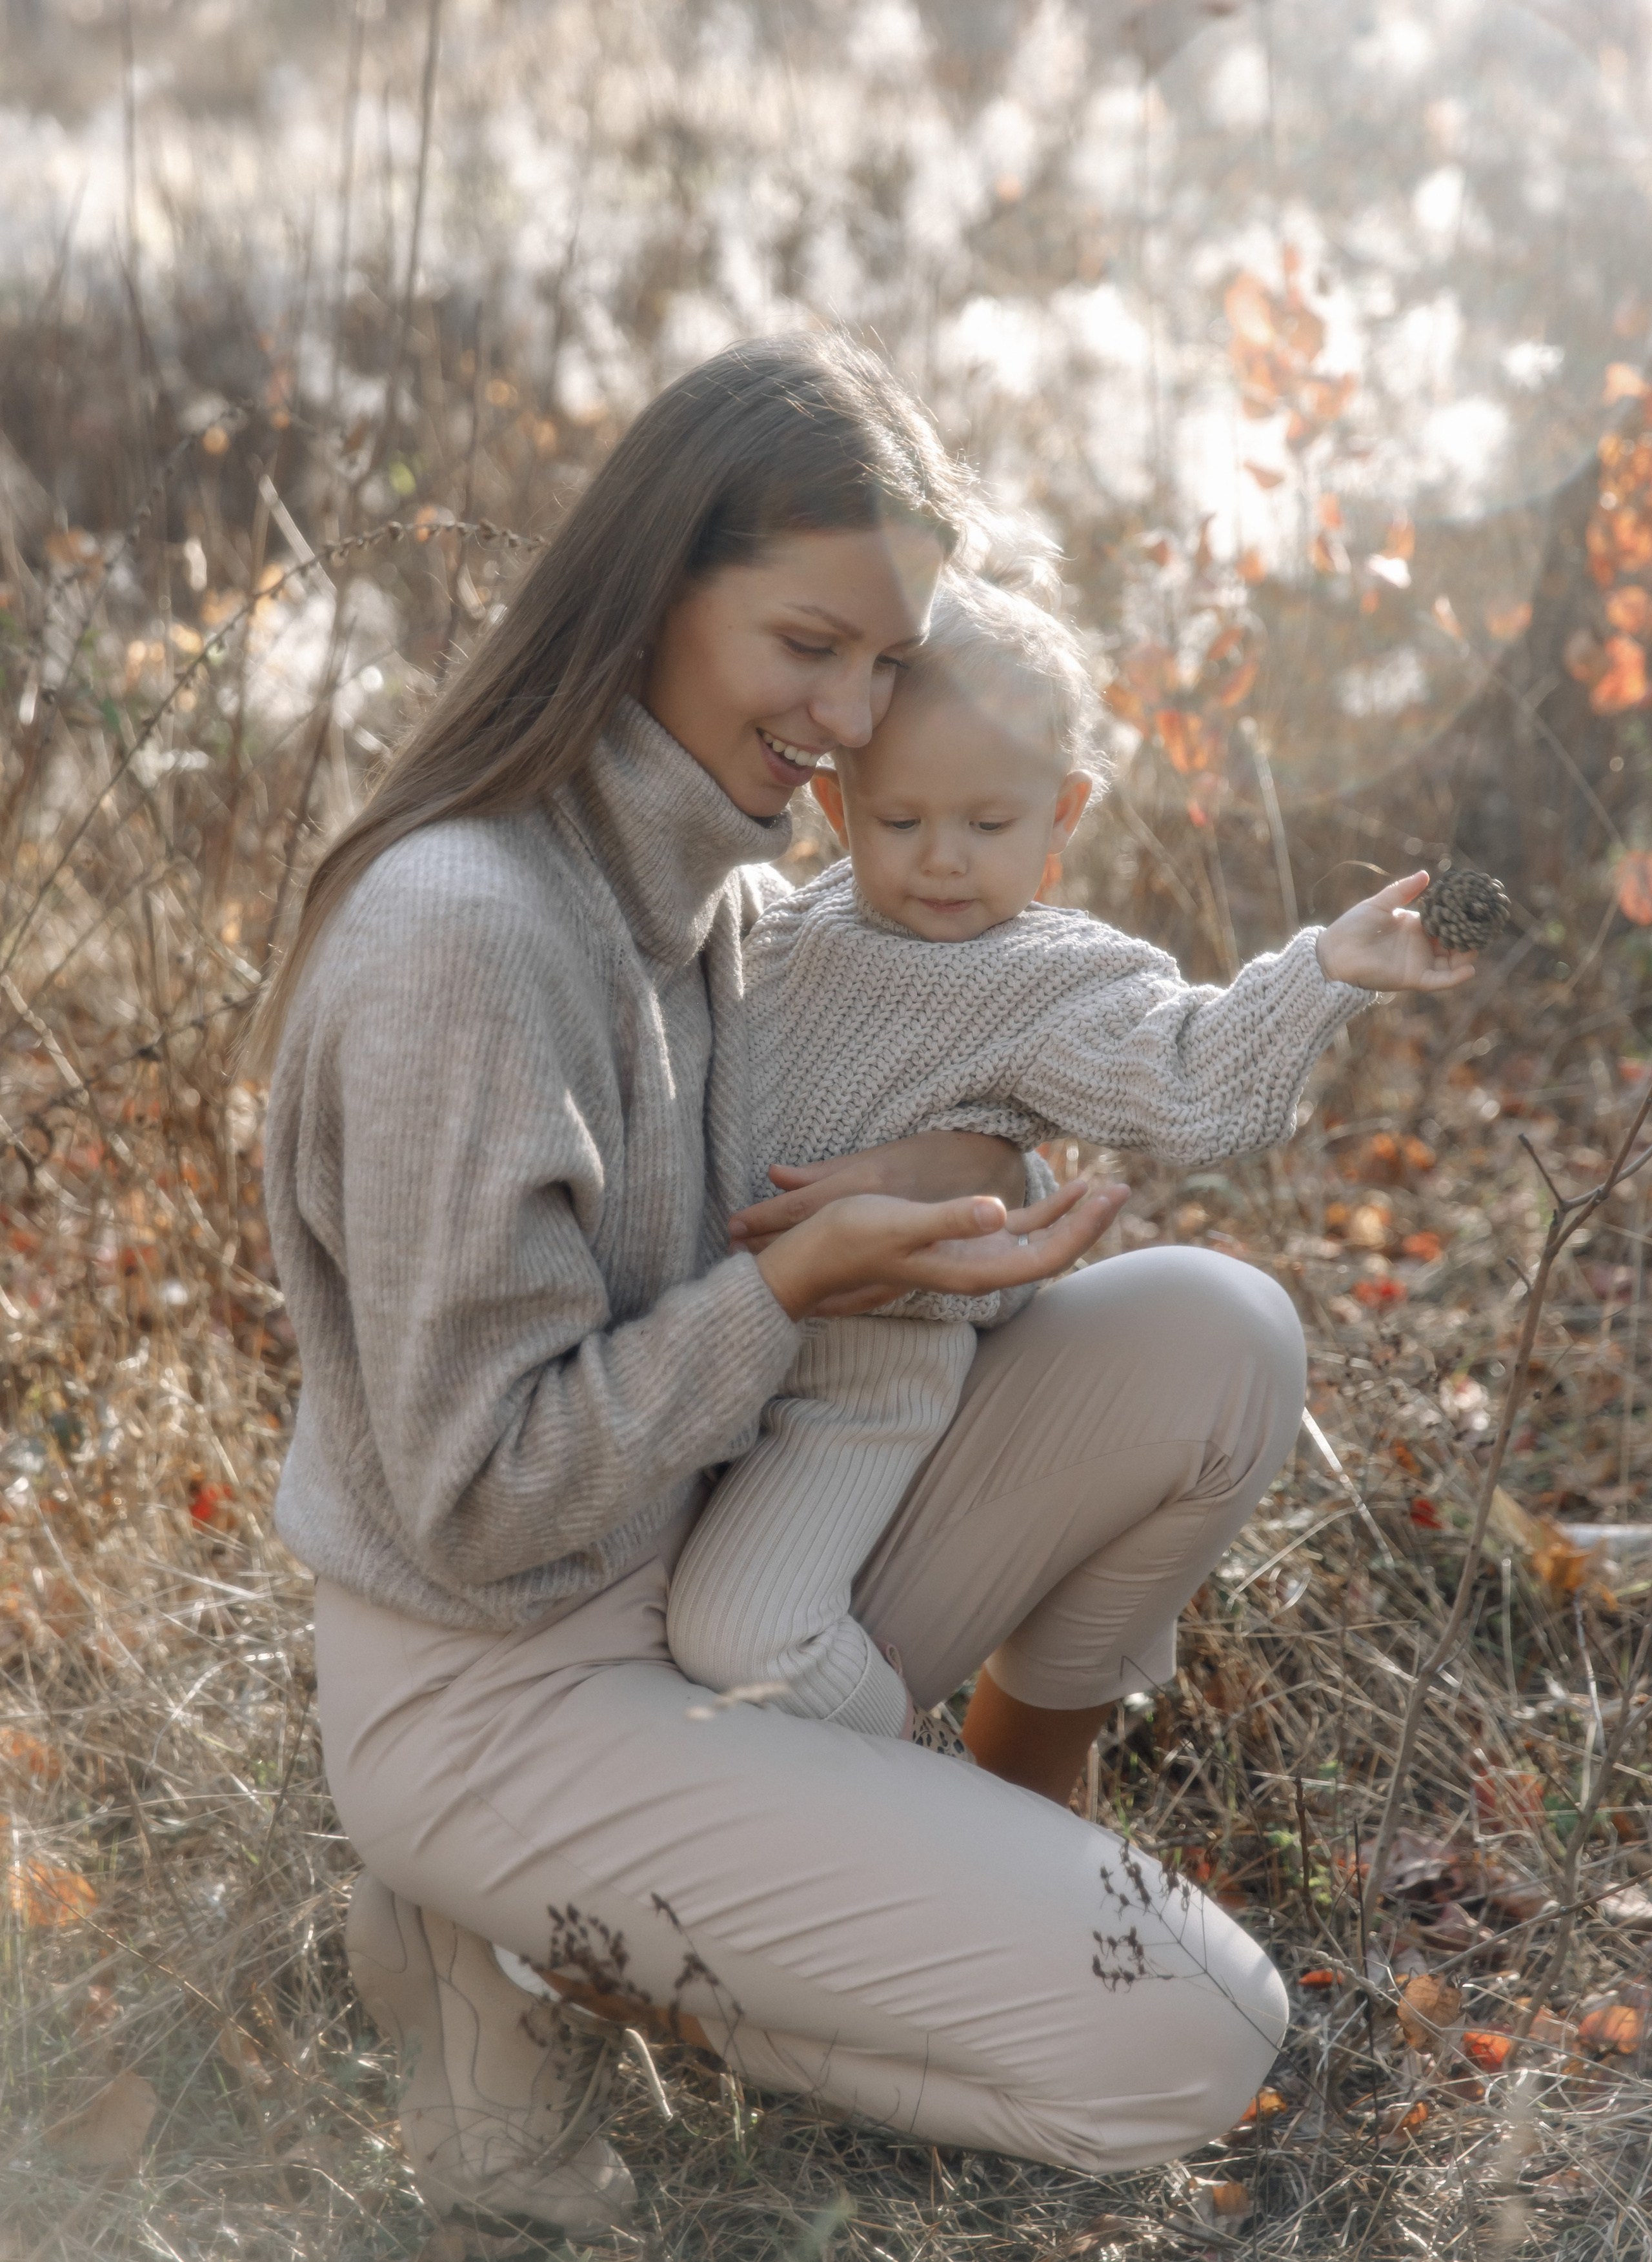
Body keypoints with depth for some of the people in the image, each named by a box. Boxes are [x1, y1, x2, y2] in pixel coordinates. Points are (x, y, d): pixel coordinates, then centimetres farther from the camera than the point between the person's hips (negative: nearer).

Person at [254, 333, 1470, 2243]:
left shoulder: (710, 867, 2)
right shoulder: (458, 930, -27)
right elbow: (478, 1502, -22)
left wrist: (923, 1188, -9)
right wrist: (801, 1275, -26)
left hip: (722, 1557, 8)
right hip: (505, 1684, -8)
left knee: (1218, 1338, -7)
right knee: (1184, 2045, -13)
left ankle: (1013, 1819, 14)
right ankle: (536, 1956, 1)